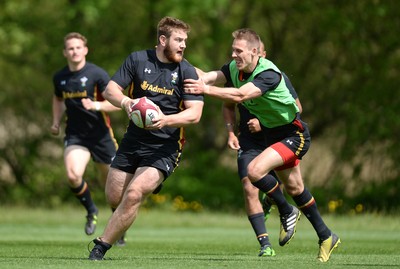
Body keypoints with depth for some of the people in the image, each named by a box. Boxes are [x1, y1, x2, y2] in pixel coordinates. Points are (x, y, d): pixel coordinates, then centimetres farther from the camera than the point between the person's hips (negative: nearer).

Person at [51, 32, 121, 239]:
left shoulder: (97, 74, -11)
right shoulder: (59, 77, 4)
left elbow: (116, 103, -14)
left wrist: (96, 106, -30)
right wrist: (56, 122, 13)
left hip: (100, 134, -2)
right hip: (75, 135, 2)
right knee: (73, 176, -23)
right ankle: (91, 211, 5)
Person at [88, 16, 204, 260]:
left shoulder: (187, 72, -6)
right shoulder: (138, 60, 0)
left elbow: (195, 113, -12)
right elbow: (110, 89, -1)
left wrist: (165, 120, -29)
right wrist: (125, 101, -23)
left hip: (163, 148, -3)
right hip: (133, 141, 3)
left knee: (133, 195, -22)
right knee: (114, 197, 5)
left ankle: (100, 249, -11)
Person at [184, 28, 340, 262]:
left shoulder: (268, 74, -30)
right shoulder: (235, 68, -6)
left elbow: (239, 95, -43)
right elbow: (211, 77, -18)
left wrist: (206, 89, -49)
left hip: (294, 133, -9)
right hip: (272, 133, 9)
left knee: (255, 170, -26)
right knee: (294, 188, 16)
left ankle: (287, 212, -1)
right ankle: (326, 237, 30)